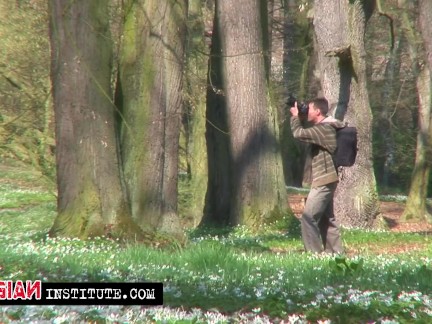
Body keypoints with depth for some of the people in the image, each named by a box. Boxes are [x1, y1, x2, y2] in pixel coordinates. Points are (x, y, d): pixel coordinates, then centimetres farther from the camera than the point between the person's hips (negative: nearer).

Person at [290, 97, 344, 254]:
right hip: (326, 180, 10)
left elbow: (298, 133, -24)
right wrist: (299, 117, 10)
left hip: (323, 180, -10)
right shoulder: (326, 127, 13)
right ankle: (336, 252, 18)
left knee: (308, 218, -9)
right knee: (326, 219, 15)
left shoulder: (323, 129, -17)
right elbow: (306, 133, 23)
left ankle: (314, 254, -9)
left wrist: (295, 116, -7)